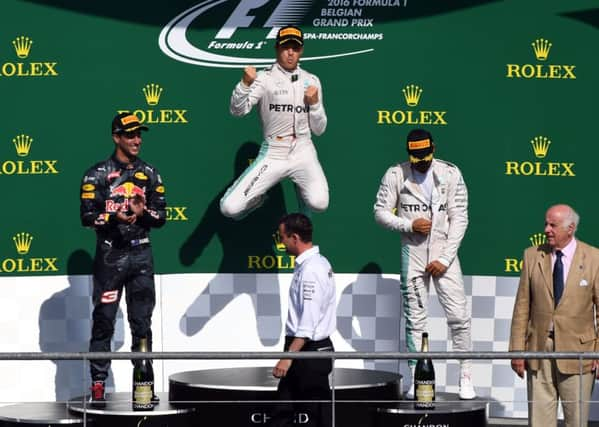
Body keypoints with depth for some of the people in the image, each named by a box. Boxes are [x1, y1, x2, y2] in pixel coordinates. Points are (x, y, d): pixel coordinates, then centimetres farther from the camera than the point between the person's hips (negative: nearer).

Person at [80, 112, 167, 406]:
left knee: (142, 321, 6)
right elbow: (87, 216, -5)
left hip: (141, 254, 3)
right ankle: (98, 385, 0)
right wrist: (114, 217, -21)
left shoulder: (149, 174, 11)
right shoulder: (97, 174, 0)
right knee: (103, 321, -3)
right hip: (110, 253, -3)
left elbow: (161, 216, 8)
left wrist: (143, 212, -12)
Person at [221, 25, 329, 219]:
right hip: (272, 154, -2)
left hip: (303, 153, 2)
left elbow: (319, 130, 11)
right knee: (230, 208, -16)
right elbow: (237, 110, -18)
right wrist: (245, 84, -34)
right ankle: (257, 198, 20)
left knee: (319, 203, -26)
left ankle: (301, 189, 11)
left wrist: (315, 103, -6)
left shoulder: (311, 81, 9)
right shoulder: (264, 78, -2)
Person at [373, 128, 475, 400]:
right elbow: (380, 211, 2)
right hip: (413, 253, 0)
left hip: (444, 253, 0)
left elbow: (459, 219, -3)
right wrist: (409, 225, -15)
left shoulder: (450, 174, -2)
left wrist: (445, 259, -10)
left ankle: (465, 378, 3)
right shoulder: (396, 175, -2)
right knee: (415, 318, 4)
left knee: (459, 316, -5)